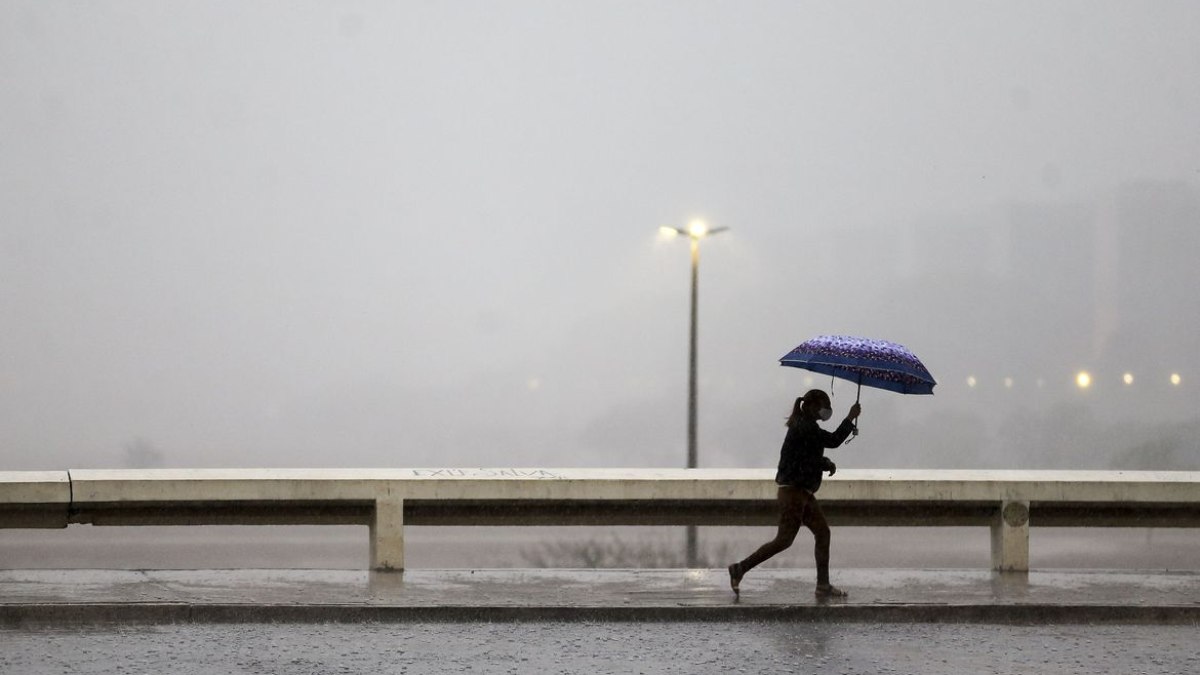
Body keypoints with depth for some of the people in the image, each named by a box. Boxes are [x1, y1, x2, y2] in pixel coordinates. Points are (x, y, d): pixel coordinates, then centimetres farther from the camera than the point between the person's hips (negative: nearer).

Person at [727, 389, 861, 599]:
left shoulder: (806, 427, 16)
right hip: (793, 492, -10)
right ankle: (740, 568, -1)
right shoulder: (803, 427, -15)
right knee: (784, 539, -8)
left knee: (823, 532, 8)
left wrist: (827, 464, 4)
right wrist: (850, 418, -13)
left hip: (803, 493, 10)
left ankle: (823, 586, 10)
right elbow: (833, 440, -22)